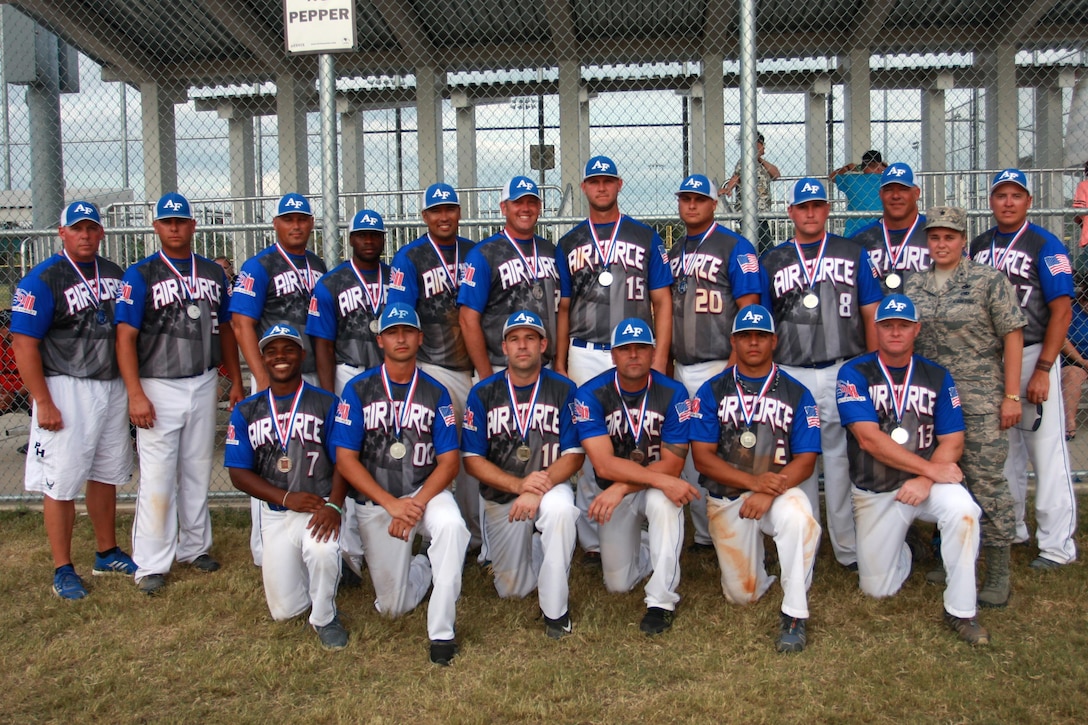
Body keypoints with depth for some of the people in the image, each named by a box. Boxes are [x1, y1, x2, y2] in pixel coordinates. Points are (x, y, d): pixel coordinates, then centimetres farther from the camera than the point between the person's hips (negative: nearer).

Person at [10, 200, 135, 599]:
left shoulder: (114, 273, 9)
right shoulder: (42, 279, -10)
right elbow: (23, 345, -13)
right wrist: (44, 403, -17)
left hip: (112, 386, 6)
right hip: (67, 390, -6)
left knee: (106, 475, 16)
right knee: (61, 483, -1)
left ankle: (107, 553, 30)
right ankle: (63, 570, 11)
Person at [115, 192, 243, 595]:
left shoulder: (213, 272, 10)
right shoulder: (140, 275, -2)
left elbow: (225, 330, 15)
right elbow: (126, 337, -7)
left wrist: (236, 382, 10)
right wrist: (136, 395, -15)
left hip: (204, 385, 4)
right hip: (159, 387, -4)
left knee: (198, 472, 12)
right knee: (158, 478, -2)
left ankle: (195, 547, 25)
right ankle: (151, 563, 7)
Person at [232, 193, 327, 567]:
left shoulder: (318, 266, 14)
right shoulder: (258, 267, -5)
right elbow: (241, 324, -11)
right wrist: (264, 381, -17)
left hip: (316, 378, 6)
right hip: (275, 378, -6)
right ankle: (265, 551, 10)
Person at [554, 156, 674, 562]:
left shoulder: (645, 238, 9)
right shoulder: (569, 244, 14)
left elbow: (662, 302, 6)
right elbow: (564, 309, 13)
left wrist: (659, 360, -5)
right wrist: (559, 366, 6)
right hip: (585, 357, 1)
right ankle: (592, 540, 12)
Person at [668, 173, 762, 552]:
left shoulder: (735, 247, -4)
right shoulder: (674, 253, 16)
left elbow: (749, 310, -11)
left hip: (719, 367, -7)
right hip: (681, 368, 7)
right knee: (689, 456, 11)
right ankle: (703, 536, 23)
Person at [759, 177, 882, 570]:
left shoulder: (853, 254, 9)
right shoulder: (771, 262, 11)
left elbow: (872, 315, 8)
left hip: (844, 372, -1)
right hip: (791, 376, 1)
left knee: (842, 456, -1)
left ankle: (849, 548, 7)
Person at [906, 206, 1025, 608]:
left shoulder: (988, 280, -2)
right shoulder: (914, 286, 10)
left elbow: (1012, 336, -4)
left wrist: (1011, 395, -9)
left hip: (979, 399, -4)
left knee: (986, 482, -4)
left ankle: (998, 574, 7)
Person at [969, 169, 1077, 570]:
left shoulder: (1045, 245, -5)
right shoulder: (979, 245, 10)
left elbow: (1062, 310, -10)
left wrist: (1042, 370, -16)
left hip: (1032, 354, -5)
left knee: (1046, 450, -4)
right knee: (1002, 449, 14)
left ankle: (1057, 543, 5)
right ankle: (1010, 528, 28)